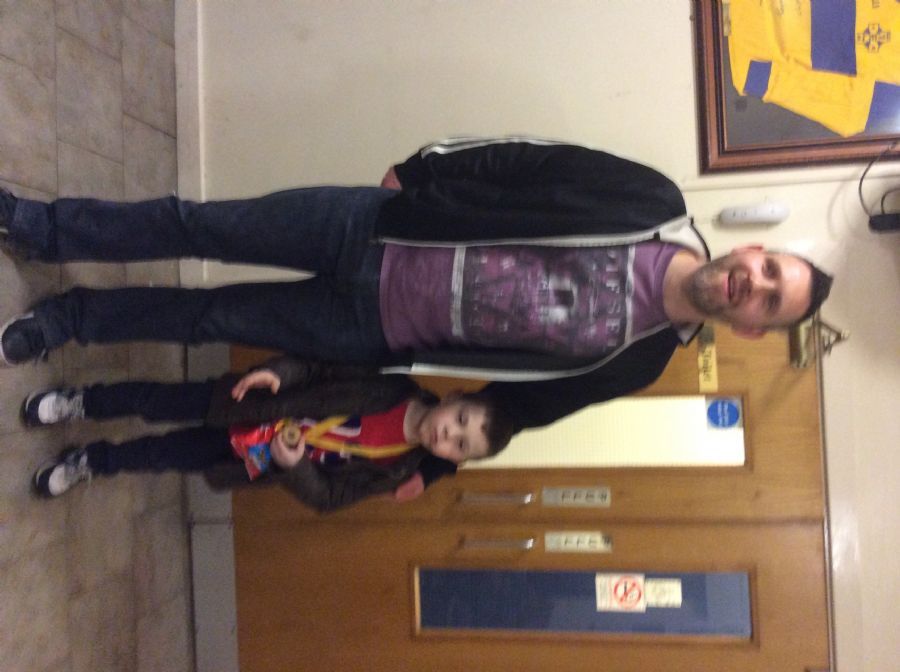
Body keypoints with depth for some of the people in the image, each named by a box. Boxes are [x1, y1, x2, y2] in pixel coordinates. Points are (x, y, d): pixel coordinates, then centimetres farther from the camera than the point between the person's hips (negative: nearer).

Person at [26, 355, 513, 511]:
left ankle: (90, 462, 29)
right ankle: (81, 403, 25)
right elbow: (320, 367, -10)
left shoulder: (394, 469, -16)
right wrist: (277, 373, -26)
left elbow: (328, 496, -13)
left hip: (254, 459, 0)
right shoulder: (391, 387, -18)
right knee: (157, 403, -6)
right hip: (249, 408, 0)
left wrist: (292, 464, -29)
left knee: (158, 456, -1)